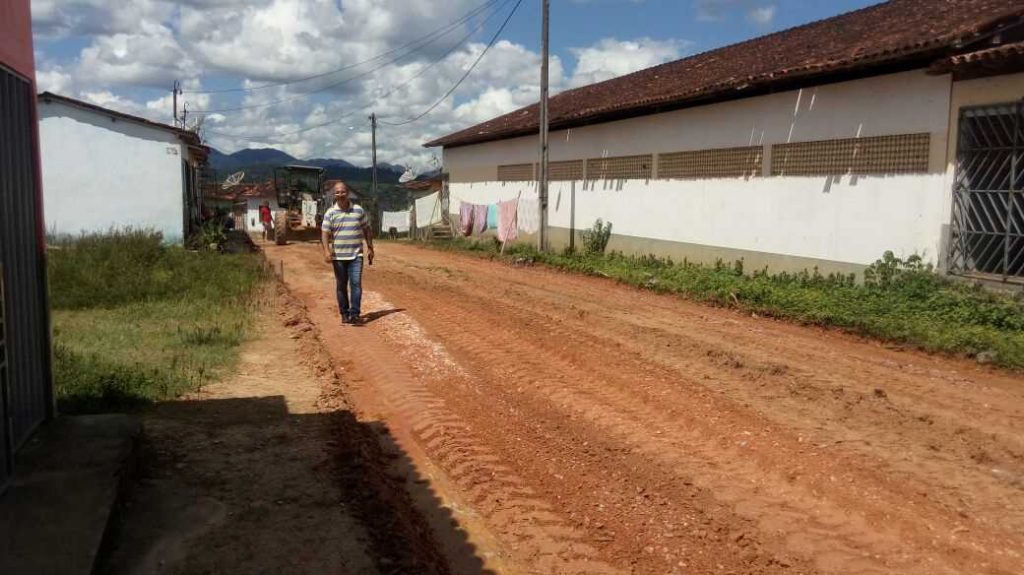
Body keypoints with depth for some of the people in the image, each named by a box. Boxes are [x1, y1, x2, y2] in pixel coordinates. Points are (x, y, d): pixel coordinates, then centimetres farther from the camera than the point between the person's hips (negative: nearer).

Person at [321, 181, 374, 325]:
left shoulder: (359, 210, 5)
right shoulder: (330, 213, 1)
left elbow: (367, 230, 11)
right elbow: (325, 233, -5)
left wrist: (370, 248, 9)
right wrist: (326, 250, -19)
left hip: (356, 255, 0)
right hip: (338, 256, 0)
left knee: (356, 283, -9)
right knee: (341, 286, 7)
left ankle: (355, 314, -8)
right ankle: (345, 314, 17)